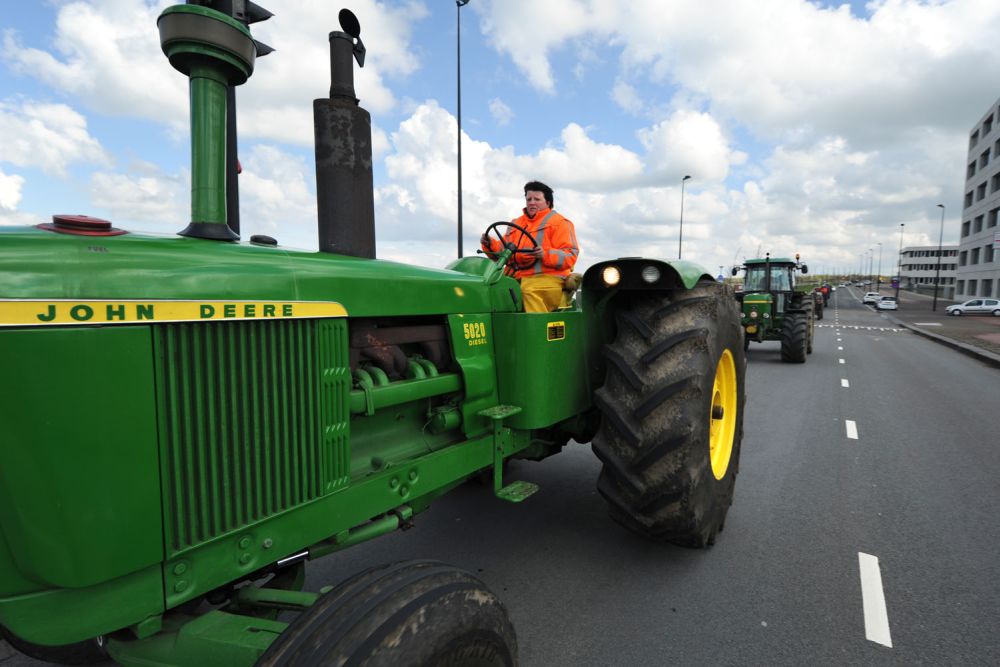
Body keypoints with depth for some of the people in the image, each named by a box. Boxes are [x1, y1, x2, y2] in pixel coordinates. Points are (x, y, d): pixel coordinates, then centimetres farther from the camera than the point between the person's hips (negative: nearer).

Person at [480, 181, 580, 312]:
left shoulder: (559, 223, 9)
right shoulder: (516, 223, 29)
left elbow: (570, 255, -2)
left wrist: (545, 255, -20)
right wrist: (490, 245, 4)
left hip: (546, 278, -5)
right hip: (515, 279, 6)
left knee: (529, 291, -38)